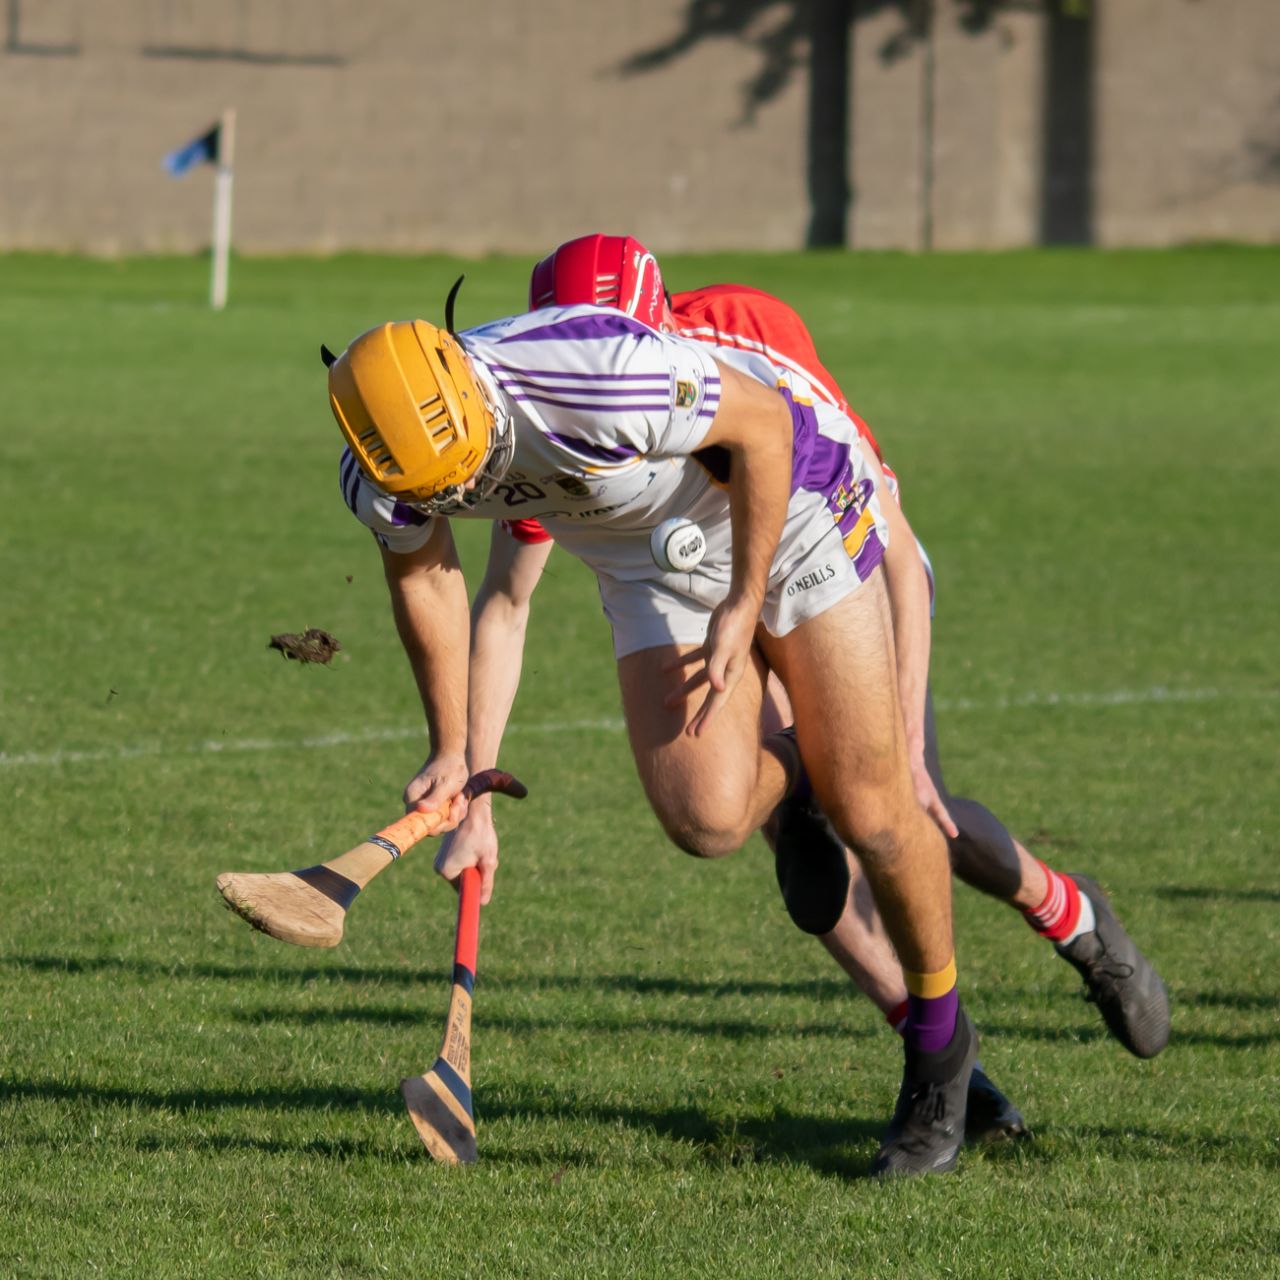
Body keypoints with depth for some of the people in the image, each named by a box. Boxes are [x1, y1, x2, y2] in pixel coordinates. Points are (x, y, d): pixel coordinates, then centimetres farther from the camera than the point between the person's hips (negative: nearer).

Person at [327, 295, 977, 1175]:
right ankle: (790, 777, 22)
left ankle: (939, 1047, 19)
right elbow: (422, 572, 1)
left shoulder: (606, 379, -40)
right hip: (650, 563, 4)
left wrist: (743, 605, -20)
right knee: (706, 819, -15)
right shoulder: (386, 474, -22)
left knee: (869, 812, -5)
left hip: (785, 505, -4)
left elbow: (764, 421, -23)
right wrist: (451, 747, 9)